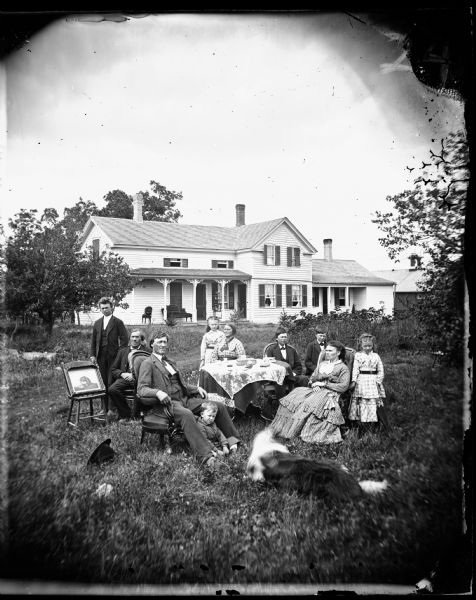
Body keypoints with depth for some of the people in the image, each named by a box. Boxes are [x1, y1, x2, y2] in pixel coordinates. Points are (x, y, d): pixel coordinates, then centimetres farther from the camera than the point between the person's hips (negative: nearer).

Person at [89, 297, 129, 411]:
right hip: (101, 356, 4)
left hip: (113, 355, -4)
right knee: (103, 381, 6)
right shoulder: (97, 323, 14)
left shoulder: (118, 322, 0)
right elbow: (93, 340, 15)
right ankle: (104, 408, 13)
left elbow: (124, 339, -4)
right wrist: (92, 355, 7)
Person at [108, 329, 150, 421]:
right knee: (112, 389, -27)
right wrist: (122, 374, -3)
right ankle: (125, 414, -9)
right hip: (125, 377, 3)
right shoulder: (122, 351, 24)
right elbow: (113, 369, 19)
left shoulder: (147, 351, 14)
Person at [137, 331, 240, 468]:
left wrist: (197, 388, 10)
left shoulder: (171, 362, 26)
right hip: (166, 403, -8)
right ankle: (205, 456, -46)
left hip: (184, 399, 8)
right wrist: (158, 392, -28)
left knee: (220, 407, -5)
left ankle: (233, 441, 2)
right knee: (186, 414, -40)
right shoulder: (148, 364, 2)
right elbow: (141, 390, -9)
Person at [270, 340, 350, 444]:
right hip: (317, 390, 6)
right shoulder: (322, 364, 22)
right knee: (294, 400, -17)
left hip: (330, 393, -6)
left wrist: (324, 384, -10)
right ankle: (284, 428, -19)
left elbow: (343, 386, -8)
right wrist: (314, 385, -2)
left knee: (310, 404, -34)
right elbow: (312, 378, 23)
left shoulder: (343, 368, 3)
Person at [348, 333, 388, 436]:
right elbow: (355, 369, -1)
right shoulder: (357, 355, 4)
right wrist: (353, 381, -10)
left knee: (373, 402, 0)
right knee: (361, 403, -3)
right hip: (361, 381, -1)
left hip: (373, 382, 2)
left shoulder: (376, 356, 9)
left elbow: (380, 370, 10)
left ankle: (373, 426, 6)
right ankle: (361, 426, 2)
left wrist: (379, 380, -2)